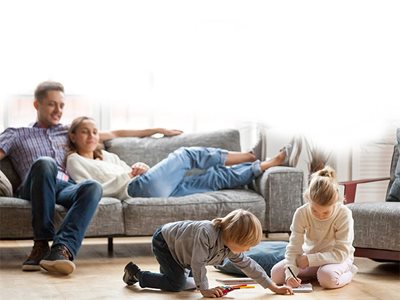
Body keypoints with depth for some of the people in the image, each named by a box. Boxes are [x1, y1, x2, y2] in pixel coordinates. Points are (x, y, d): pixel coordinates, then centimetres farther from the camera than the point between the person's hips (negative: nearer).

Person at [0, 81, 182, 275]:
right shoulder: (16, 134, 26)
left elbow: (114, 134, 36)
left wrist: (157, 130, 34)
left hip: (67, 188, 3)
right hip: (35, 189, -2)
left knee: (93, 187, -34)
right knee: (45, 162, -38)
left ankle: (62, 248, -53)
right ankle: (41, 243, -37)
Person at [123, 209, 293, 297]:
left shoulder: (231, 249, -13)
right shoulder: (207, 233, -39)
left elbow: (248, 265, -6)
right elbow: (198, 263, -36)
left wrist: (274, 287, -8)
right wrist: (205, 290, -32)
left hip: (177, 246, 8)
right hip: (164, 241, -8)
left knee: (191, 284, 6)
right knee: (177, 284, -15)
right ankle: (136, 273, -2)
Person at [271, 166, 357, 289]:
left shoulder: (344, 214, -26)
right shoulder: (301, 213, -18)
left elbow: (341, 252, -27)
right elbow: (293, 248, -19)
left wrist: (310, 259, -32)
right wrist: (290, 273, -37)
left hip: (337, 258, -3)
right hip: (309, 257, 3)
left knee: (328, 278, -38)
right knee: (276, 274, -17)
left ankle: (348, 272, -3)